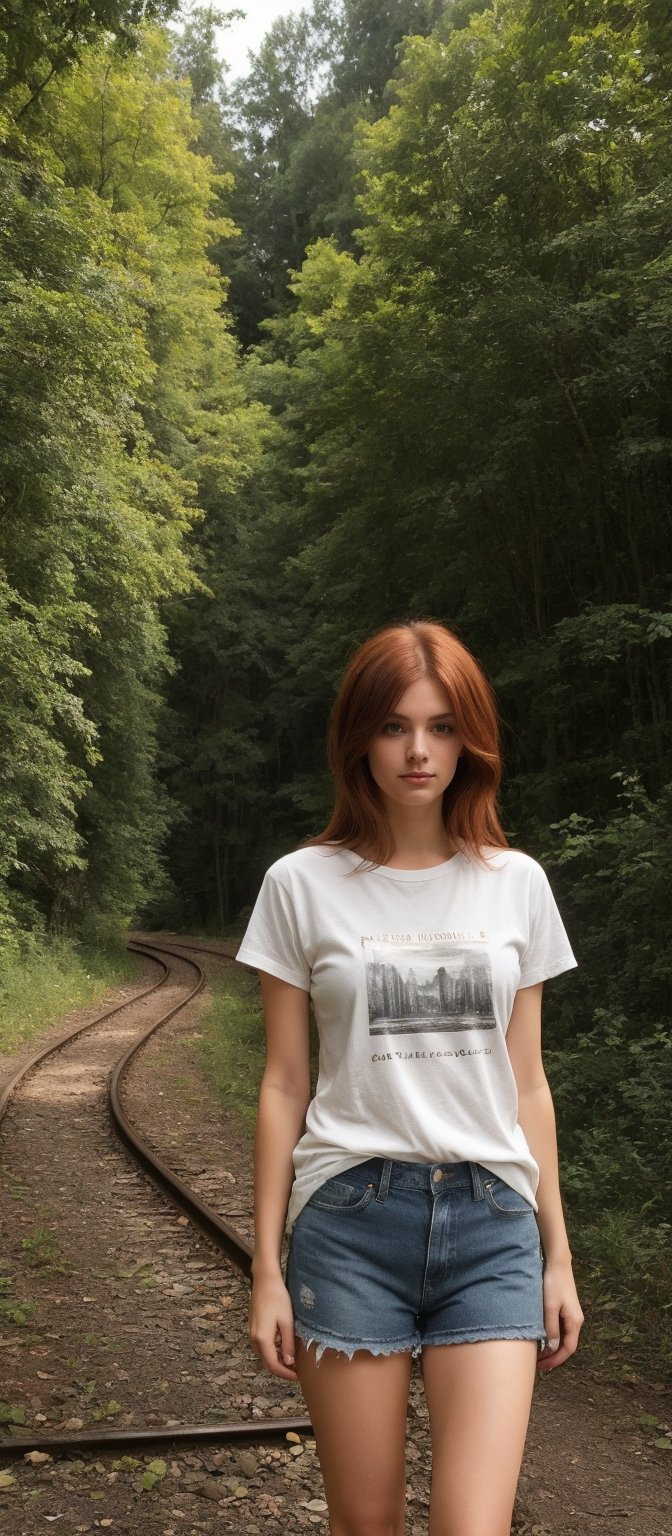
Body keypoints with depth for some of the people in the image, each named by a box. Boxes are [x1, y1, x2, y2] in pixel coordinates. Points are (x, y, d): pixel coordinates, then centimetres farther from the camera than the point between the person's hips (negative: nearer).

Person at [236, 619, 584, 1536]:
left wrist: (557, 1253, 10)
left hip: (492, 1220, 1)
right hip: (350, 1218, -1)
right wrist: (266, 1268, 2)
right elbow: (284, 1086, 3)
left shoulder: (516, 883, 5)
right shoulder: (302, 884, 0)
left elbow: (526, 1083, 10)